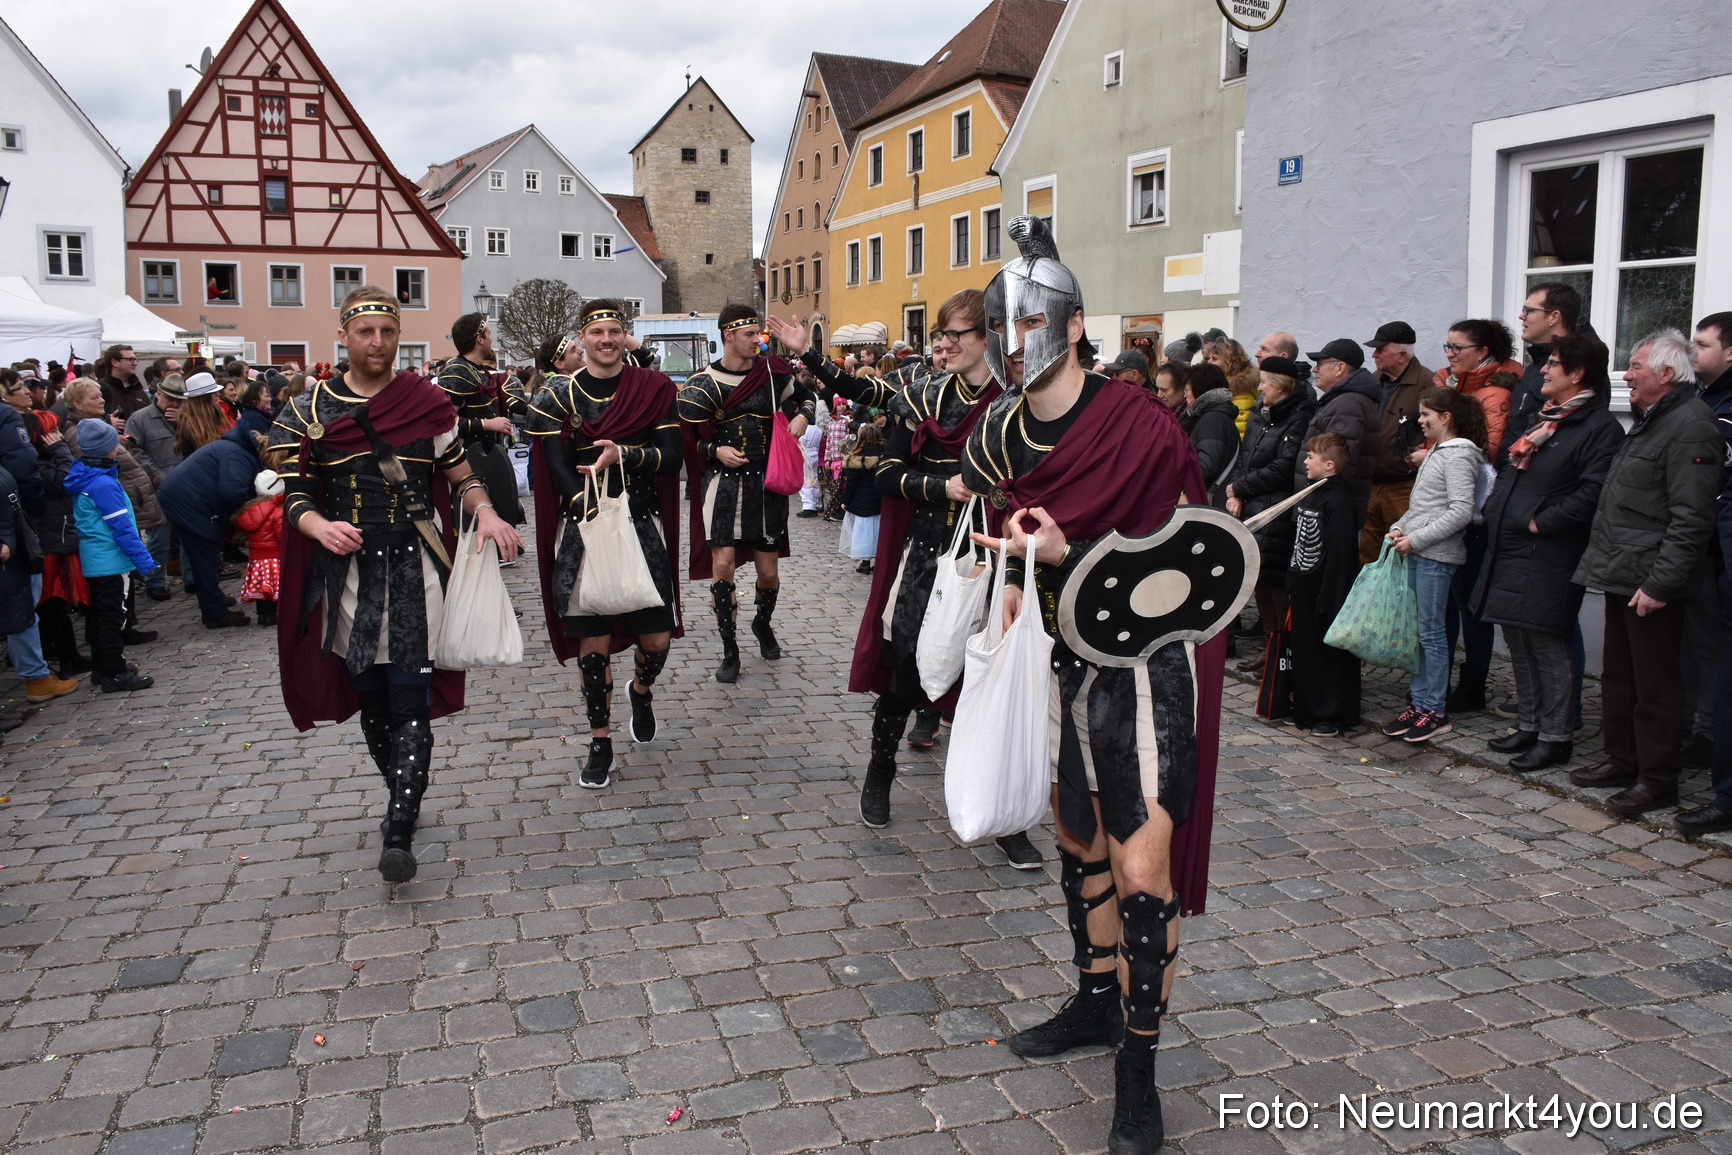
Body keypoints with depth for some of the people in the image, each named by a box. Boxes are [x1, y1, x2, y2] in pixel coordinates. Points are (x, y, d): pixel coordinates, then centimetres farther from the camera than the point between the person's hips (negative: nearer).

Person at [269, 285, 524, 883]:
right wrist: (321, 526, -20)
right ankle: (403, 799, 31)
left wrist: (486, 514, -13)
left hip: (414, 570, -2)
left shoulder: (428, 403, 4)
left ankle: (399, 834, -9)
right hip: (348, 571, 2)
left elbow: (462, 477, 9)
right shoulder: (309, 412, 5)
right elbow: (295, 496, 2)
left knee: (410, 700, -9)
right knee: (370, 699, 11)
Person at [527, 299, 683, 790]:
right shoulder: (559, 394, 3)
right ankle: (601, 746, 15)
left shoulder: (654, 389, 5)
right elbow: (558, 468, -4)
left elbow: (672, 457, -2)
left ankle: (641, 691, 36)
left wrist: (623, 455, -19)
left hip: (643, 528, 1)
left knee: (657, 639, 0)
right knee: (592, 642, 1)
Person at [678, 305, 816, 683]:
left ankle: (763, 623, 39)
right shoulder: (703, 384, -3)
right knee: (722, 565, -11)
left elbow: (806, 396, 19)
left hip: (766, 484, 2)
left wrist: (803, 416, -1)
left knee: (769, 571, 7)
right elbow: (687, 437, 3)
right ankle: (729, 650, 4)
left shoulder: (772, 372, 2)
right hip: (723, 482, -2)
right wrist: (715, 450, -13)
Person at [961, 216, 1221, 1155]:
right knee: (1077, 839, 19)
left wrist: (1064, 557, -28)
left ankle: (1139, 1070, 10)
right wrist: (1016, 583, 1)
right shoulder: (1005, 433, 0)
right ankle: (1094, 1004, 39)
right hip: (1061, 660, 7)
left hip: (1144, 662, -7)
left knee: (1143, 872, -7)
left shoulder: (1141, 430, -20)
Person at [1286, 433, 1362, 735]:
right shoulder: (1310, 494, 12)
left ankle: (1334, 716, 10)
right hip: (1303, 589, 9)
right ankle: (1308, 709, 26)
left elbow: (1340, 553, -21)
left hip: (1324, 591, -9)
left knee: (1330, 653, 1)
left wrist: (1329, 599, -22)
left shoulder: (1338, 501, -18)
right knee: (1304, 650, 15)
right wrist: (1291, 582, 17)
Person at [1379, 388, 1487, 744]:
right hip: (1416, 553, 9)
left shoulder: (1459, 455, -11)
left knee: (1430, 631, -4)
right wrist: (1399, 528, 7)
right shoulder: (1436, 453, 18)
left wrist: (1415, 539, -18)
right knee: (1415, 630, 11)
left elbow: (1461, 512, -19)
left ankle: (1435, 711, 3)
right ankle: (1418, 703, 18)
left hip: (1436, 555, -9)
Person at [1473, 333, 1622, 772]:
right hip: (1509, 550, 9)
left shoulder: (1600, 427, -12)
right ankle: (1529, 726, 27)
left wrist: (1541, 521, -19)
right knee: (1518, 641, 15)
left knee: (1546, 645, -3)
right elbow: (1508, 470, 26)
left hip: (1548, 556, -9)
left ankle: (1556, 737, 7)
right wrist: (1495, 509, 12)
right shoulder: (1544, 418, 18)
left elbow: (1592, 493, -22)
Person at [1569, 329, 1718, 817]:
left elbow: (1690, 520, -22)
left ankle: (1657, 780, 10)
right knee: (1619, 676, 18)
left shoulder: (1691, 428, -16)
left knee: (1655, 683, 0)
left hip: (1651, 583, -10)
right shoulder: (1648, 421, 17)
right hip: (1621, 575, 10)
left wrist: (1660, 583, -23)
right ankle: (1622, 761, 31)